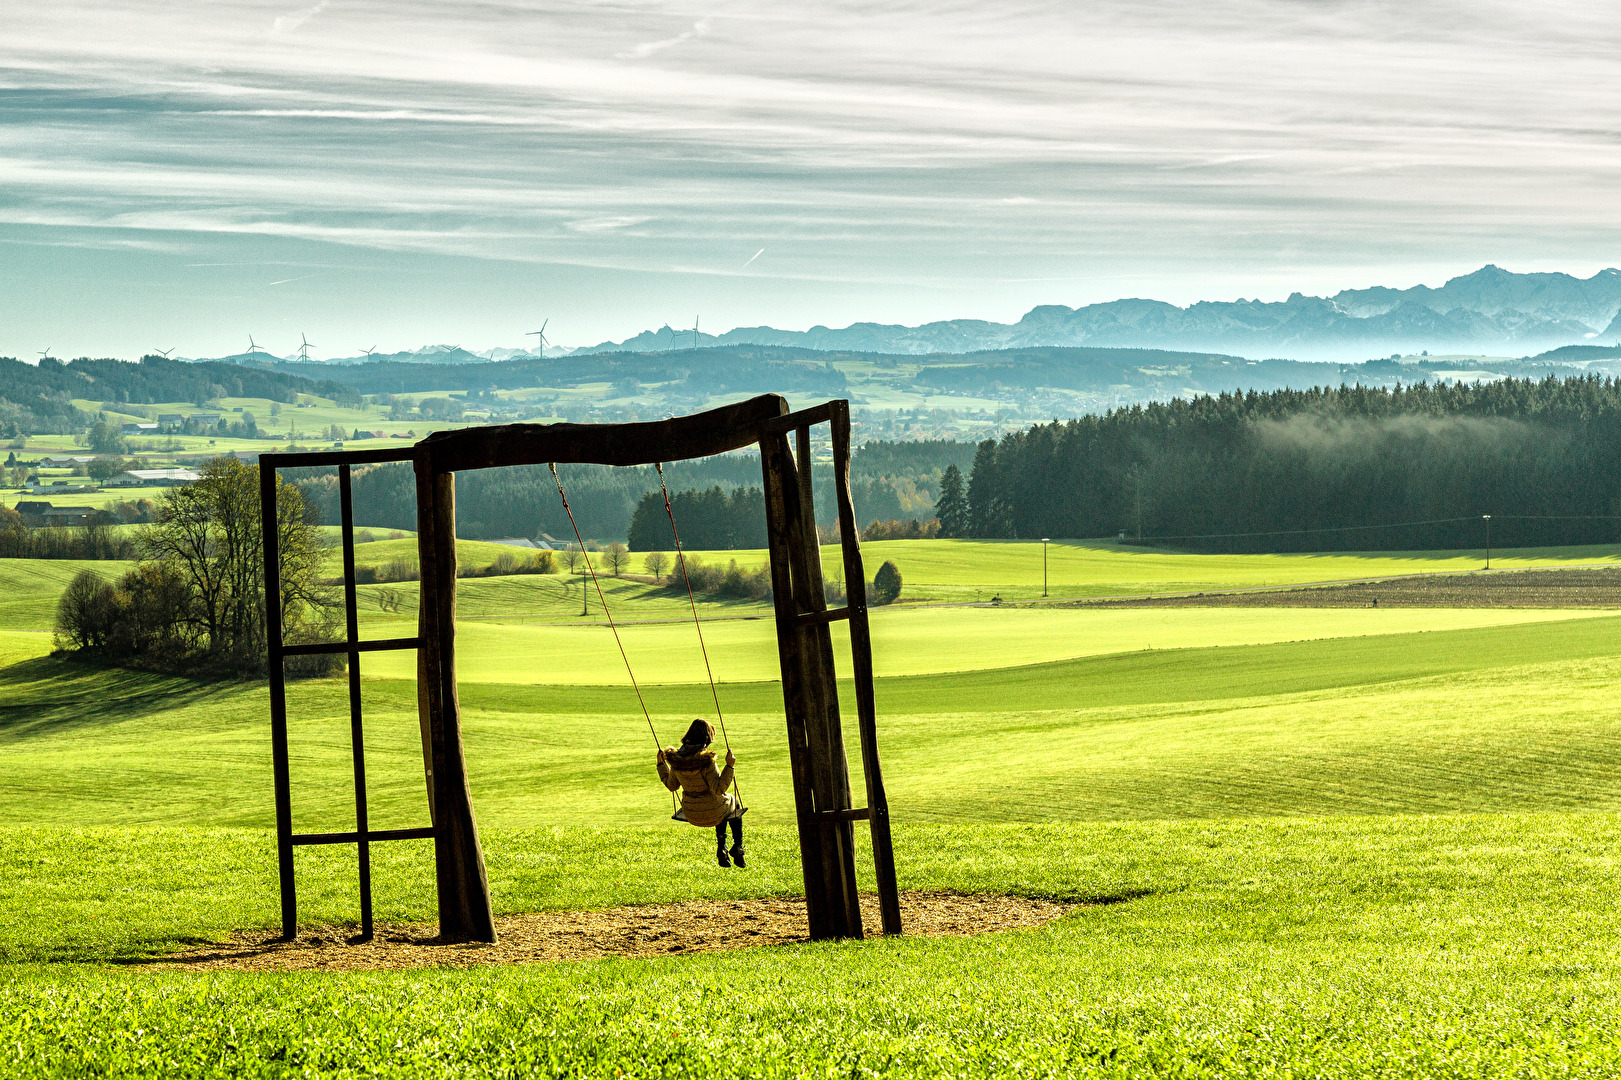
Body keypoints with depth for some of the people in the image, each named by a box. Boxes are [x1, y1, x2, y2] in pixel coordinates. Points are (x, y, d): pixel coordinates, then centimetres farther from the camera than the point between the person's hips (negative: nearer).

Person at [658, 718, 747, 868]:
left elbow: (671, 785, 6)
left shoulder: (676, 759, -8)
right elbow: (719, 789, -27)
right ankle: (737, 849, 27)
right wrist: (729, 766, -29)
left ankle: (721, 851, 36)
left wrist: (661, 764, 14)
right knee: (734, 803, 32)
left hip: (691, 814, 5)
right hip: (712, 813, -5)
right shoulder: (706, 760, -26)